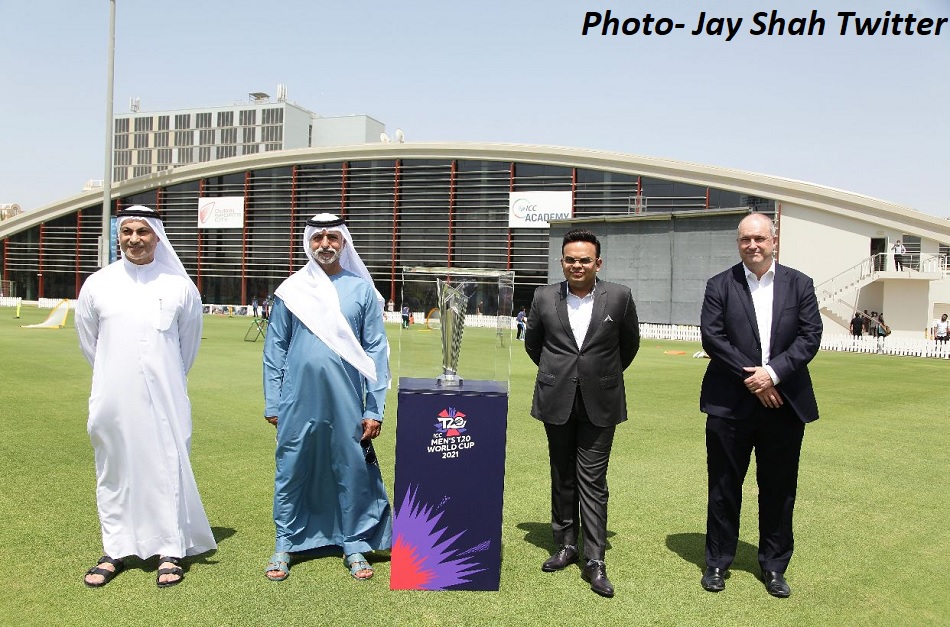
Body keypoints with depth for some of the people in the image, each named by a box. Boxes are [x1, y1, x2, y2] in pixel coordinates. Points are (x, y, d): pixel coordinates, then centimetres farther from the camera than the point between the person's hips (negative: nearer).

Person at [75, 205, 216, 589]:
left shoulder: (180, 285, -2)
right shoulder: (97, 284, 2)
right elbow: (87, 339, 15)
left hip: (163, 398, -2)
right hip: (113, 398, 2)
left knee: (167, 469, 1)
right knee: (113, 472, 10)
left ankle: (170, 551, 12)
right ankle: (115, 550, 23)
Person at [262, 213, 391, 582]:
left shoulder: (362, 290, 2)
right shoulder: (291, 291, 5)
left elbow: (376, 351, 1)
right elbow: (274, 349, 7)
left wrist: (375, 408, -4)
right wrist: (272, 403, 3)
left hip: (347, 404, 0)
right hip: (299, 402, 1)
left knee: (353, 473, 7)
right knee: (291, 473, 8)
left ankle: (354, 544, 22)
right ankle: (285, 545, 24)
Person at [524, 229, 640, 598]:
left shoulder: (619, 297, -5)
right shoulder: (544, 297, -1)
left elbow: (630, 343, 10)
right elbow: (532, 341, 15)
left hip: (599, 403, -2)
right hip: (557, 401, 2)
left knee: (592, 480, -1)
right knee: (562, 478, 13)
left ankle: (594, 561, 7)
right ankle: (566, 545, 28)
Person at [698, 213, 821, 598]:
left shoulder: (799, 284, 6)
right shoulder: (720, 286, 1)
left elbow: (810, 335, -2)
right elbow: (711, 337, -7)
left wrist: (773, 372, -15)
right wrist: (750, 378, -14)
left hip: (784, 404, 2)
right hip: (730, 405, -1)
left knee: (779, 489, 11)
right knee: (724, 487, 8)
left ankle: (774, 566, 27)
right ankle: (718, 562, 23)